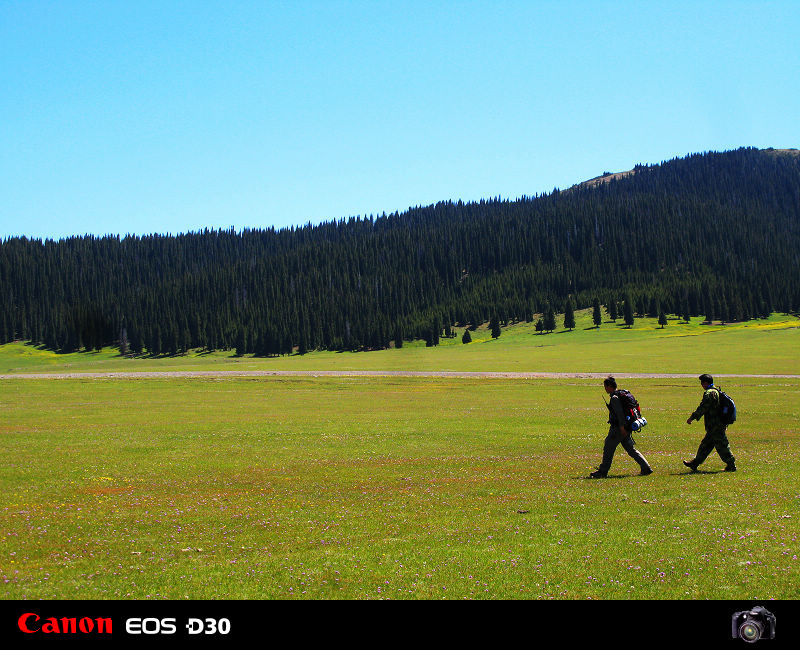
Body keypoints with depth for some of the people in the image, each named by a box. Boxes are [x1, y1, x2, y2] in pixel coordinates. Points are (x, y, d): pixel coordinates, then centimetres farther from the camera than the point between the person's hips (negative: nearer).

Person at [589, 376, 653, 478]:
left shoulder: (614, 398, -15)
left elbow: (620, 412, -22)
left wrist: (622, 426, -24)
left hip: (618, 428, -9)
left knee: (608, 449, -1)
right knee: (631, 449, 13)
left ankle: (602, 472, 4)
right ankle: (646, 468, 8)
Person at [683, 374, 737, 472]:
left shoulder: (709, 393, -16)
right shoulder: (717, 392, 15)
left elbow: (702, 408, -19)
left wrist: (692, 418, -13)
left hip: (715, 426, -10)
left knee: (722, 446, -4)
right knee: (705, 445, 14)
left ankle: (731, 465, 0)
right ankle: (695, 463, 20)